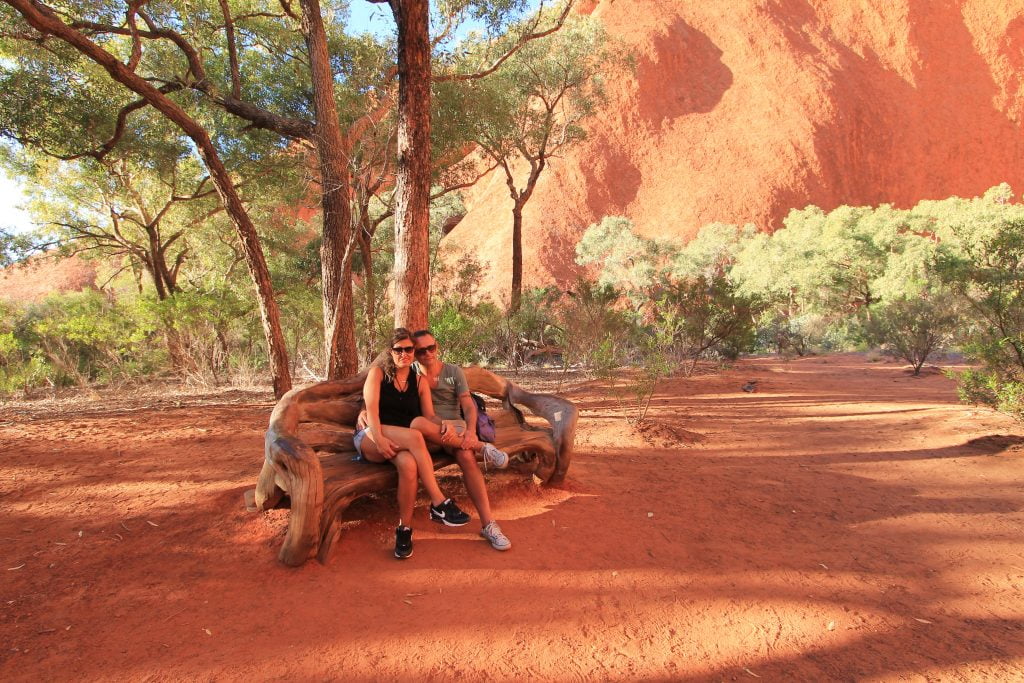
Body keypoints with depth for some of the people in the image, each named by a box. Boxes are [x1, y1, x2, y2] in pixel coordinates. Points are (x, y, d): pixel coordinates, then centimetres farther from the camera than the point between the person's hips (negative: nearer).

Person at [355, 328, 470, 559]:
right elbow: (371, 408, -8)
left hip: (403, 443, 3)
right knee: (414, 435, -35)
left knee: (409, 464, -36)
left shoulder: (419, 382, 15)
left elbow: (430, 417, 4)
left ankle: (405, 530, -26)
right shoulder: (378, 372, 5)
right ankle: (439, 503, -35)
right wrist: (379, 438, -26)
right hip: (370, 439, -3)